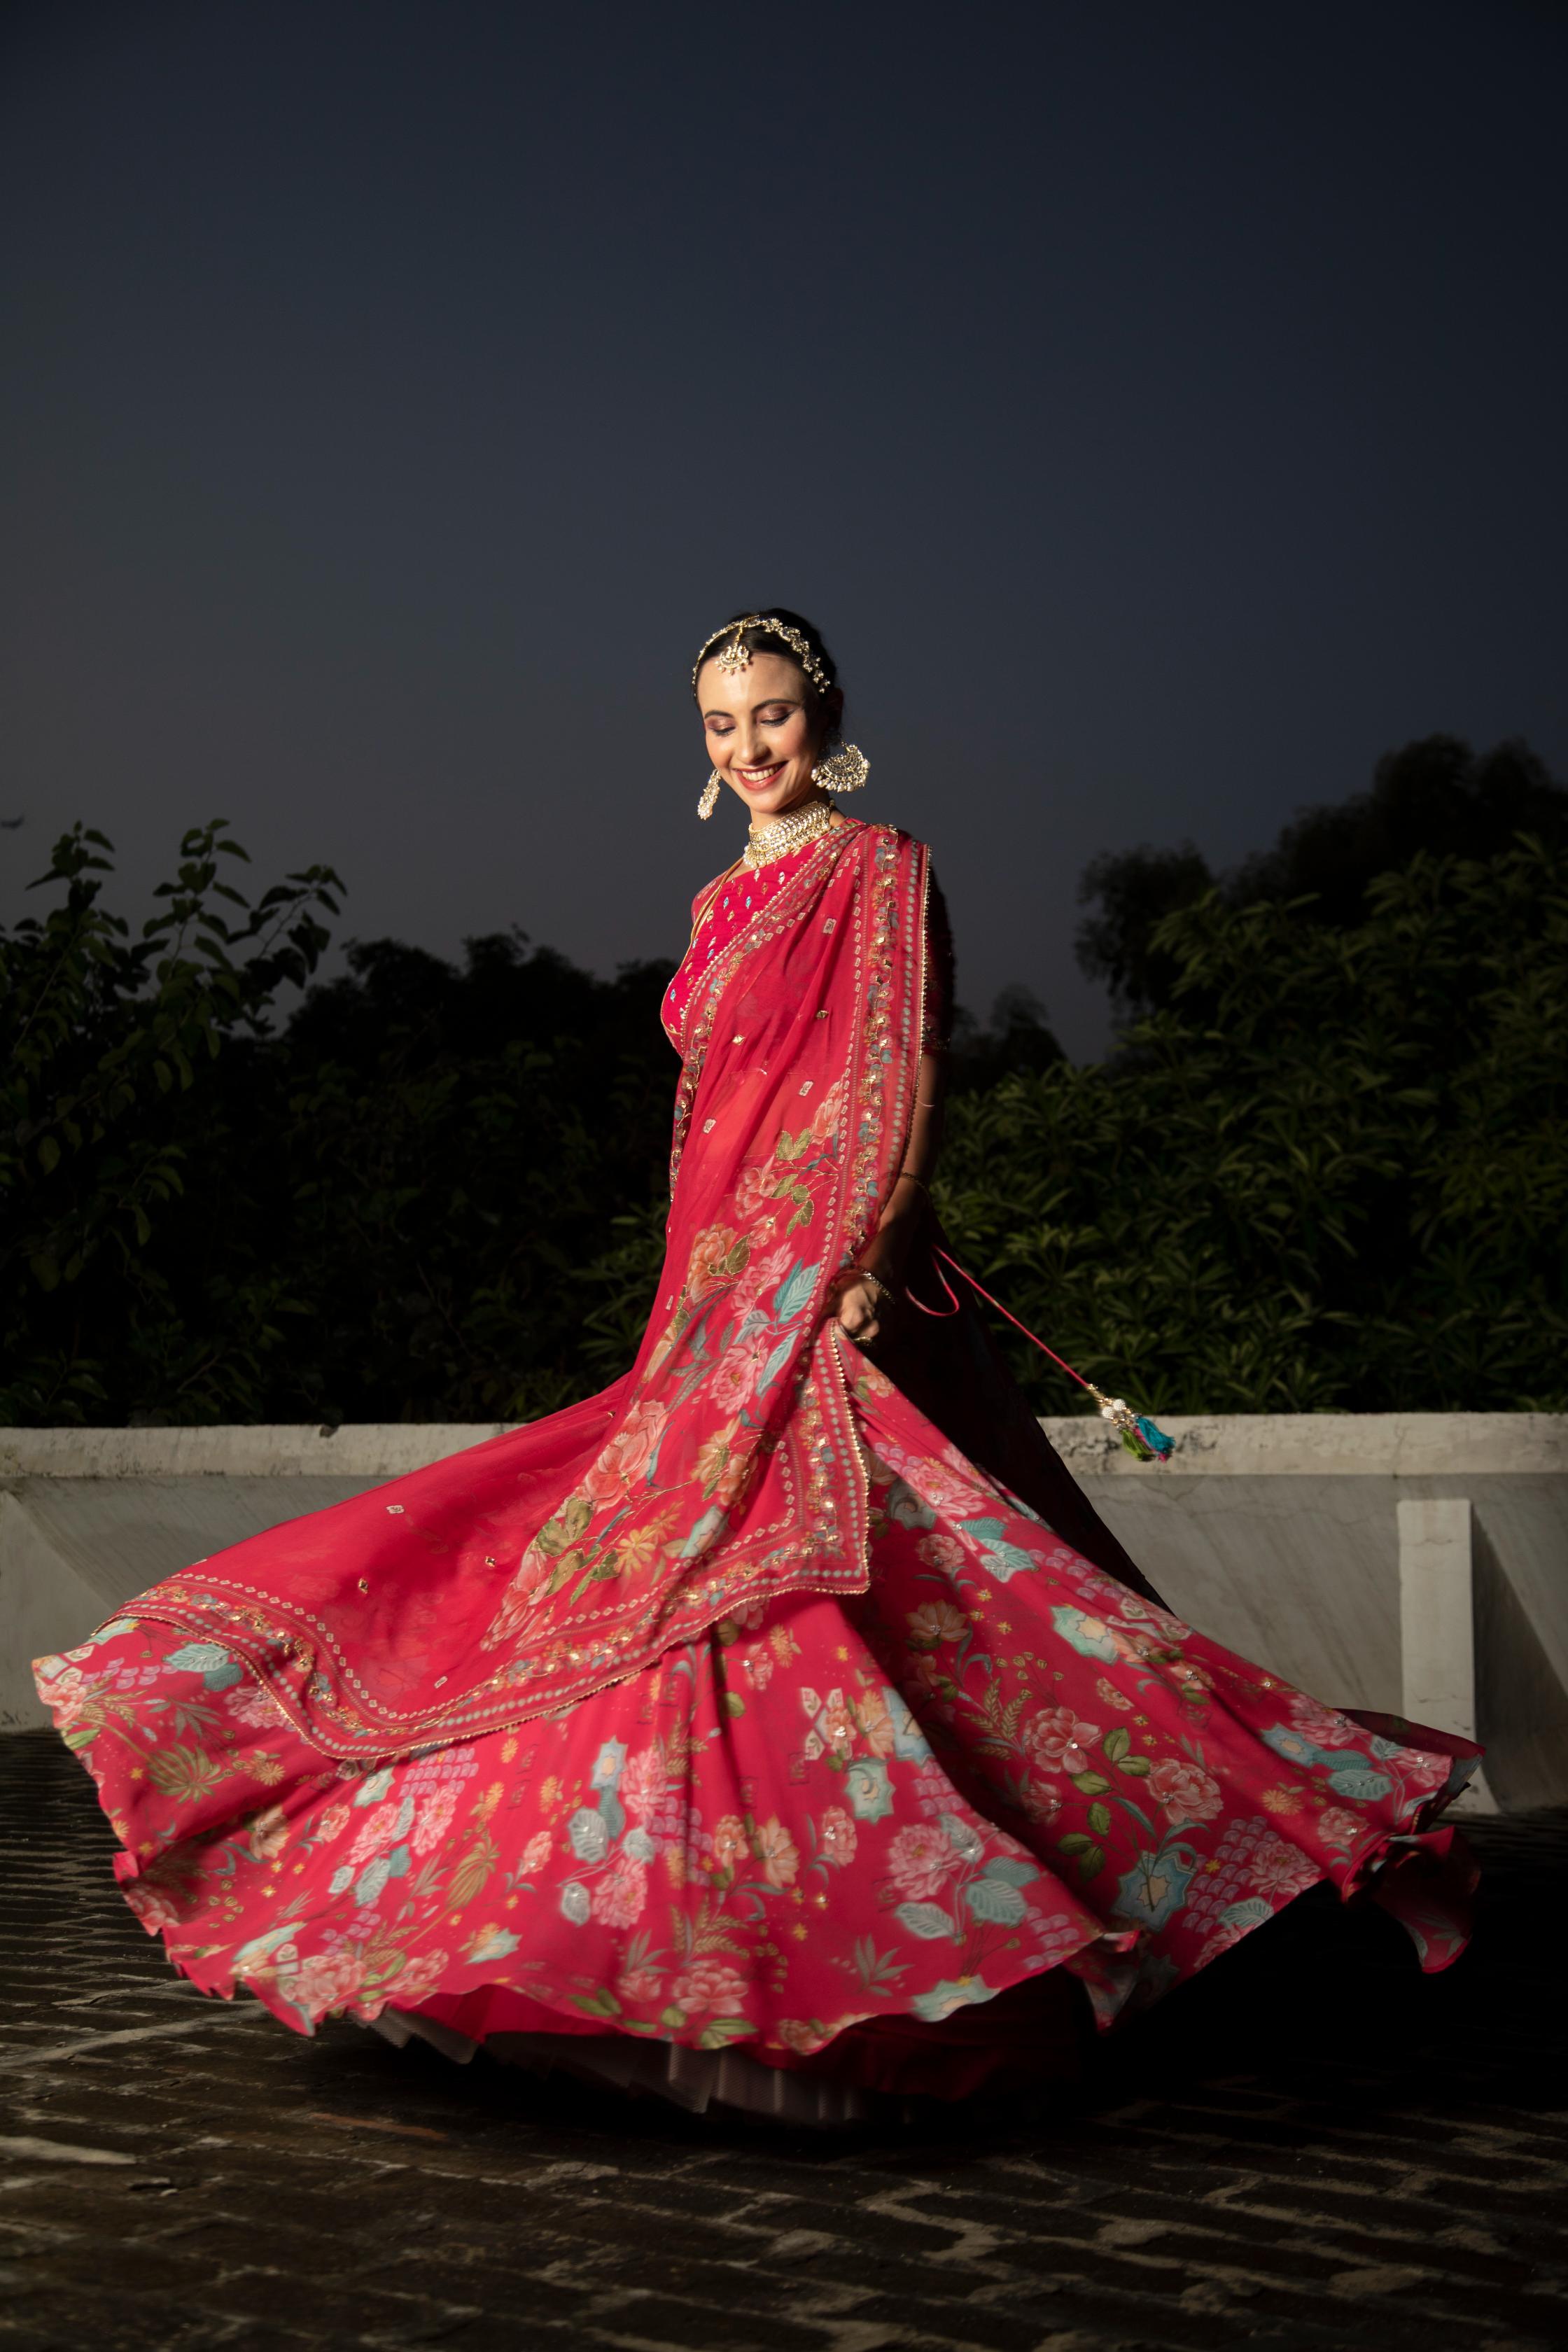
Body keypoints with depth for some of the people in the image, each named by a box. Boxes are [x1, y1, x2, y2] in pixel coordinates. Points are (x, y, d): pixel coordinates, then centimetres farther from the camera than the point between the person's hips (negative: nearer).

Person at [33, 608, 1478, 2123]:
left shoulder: (878, 869, -1)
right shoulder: (725, 903, 21)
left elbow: (899, 1074, -9)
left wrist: (860, 1257, -20)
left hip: (820, 1281, -8)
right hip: (724, 1289, 8)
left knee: (750, 1557, -16)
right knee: (692, 1566, 4)